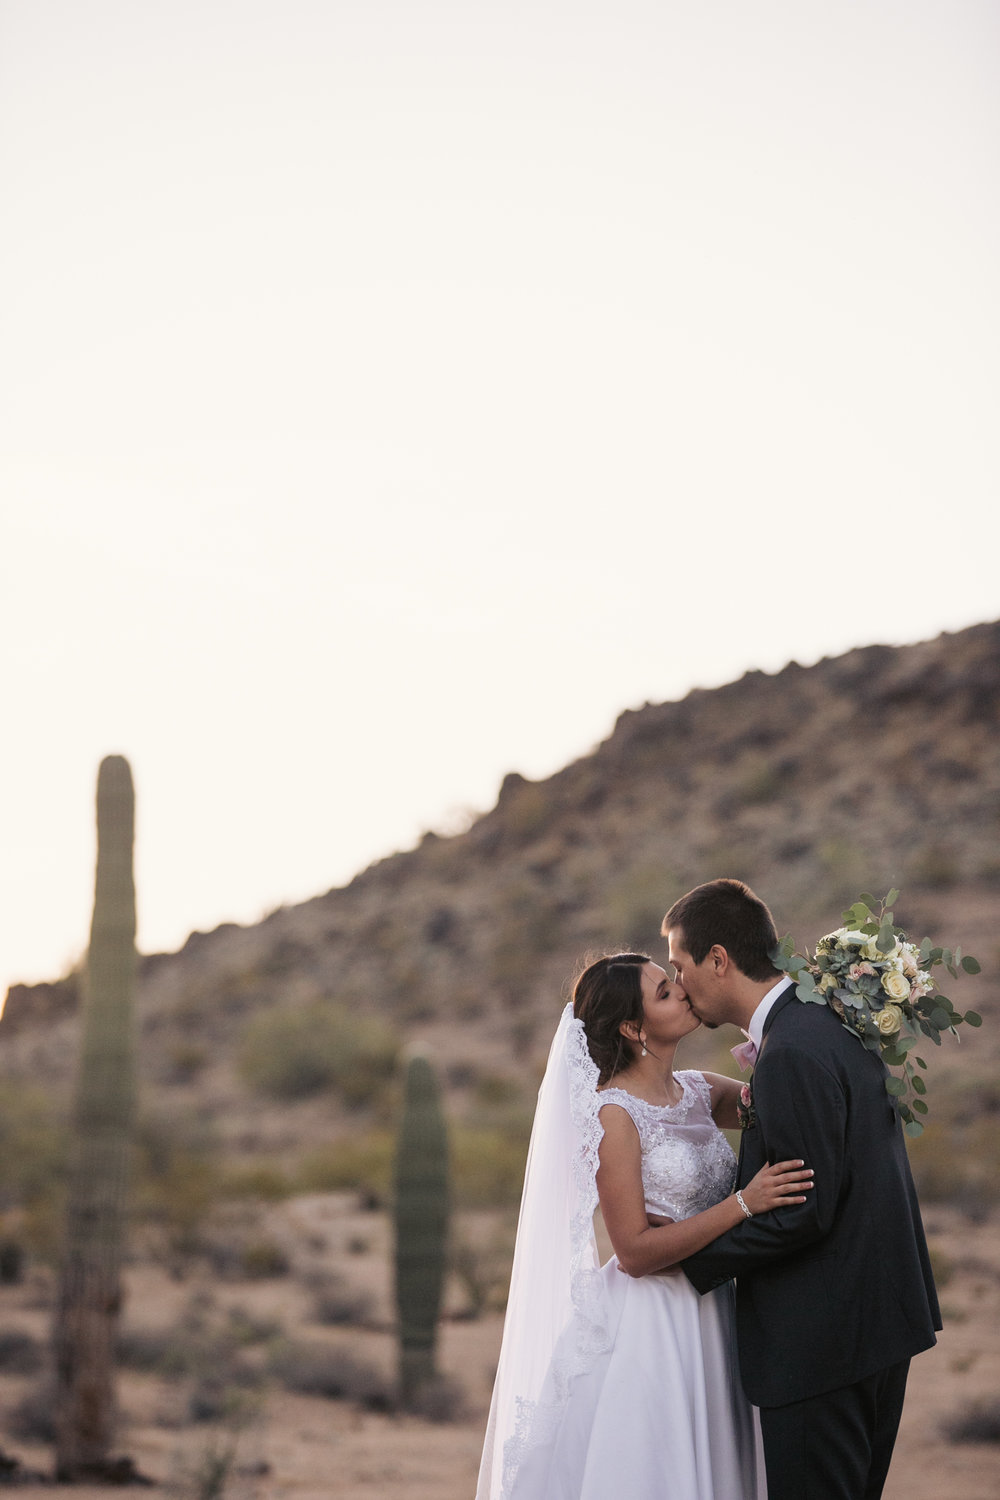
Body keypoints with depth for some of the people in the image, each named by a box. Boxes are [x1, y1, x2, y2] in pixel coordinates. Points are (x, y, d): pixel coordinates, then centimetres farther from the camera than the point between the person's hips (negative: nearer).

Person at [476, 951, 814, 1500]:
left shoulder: (700, 1092, 5)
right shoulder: (613, 1114, -15)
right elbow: (635, 1252, -17)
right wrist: (744, 1203, -24)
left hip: (708, 1324, 7)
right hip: (646, 1331, -7)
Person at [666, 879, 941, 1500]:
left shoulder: (792, 1053, -21)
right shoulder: (835, 1023, 11)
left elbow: (803, 1212, -22)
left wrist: (682, 1254, -13)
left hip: (821, 1339, -10)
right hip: (880, 1318, 10)